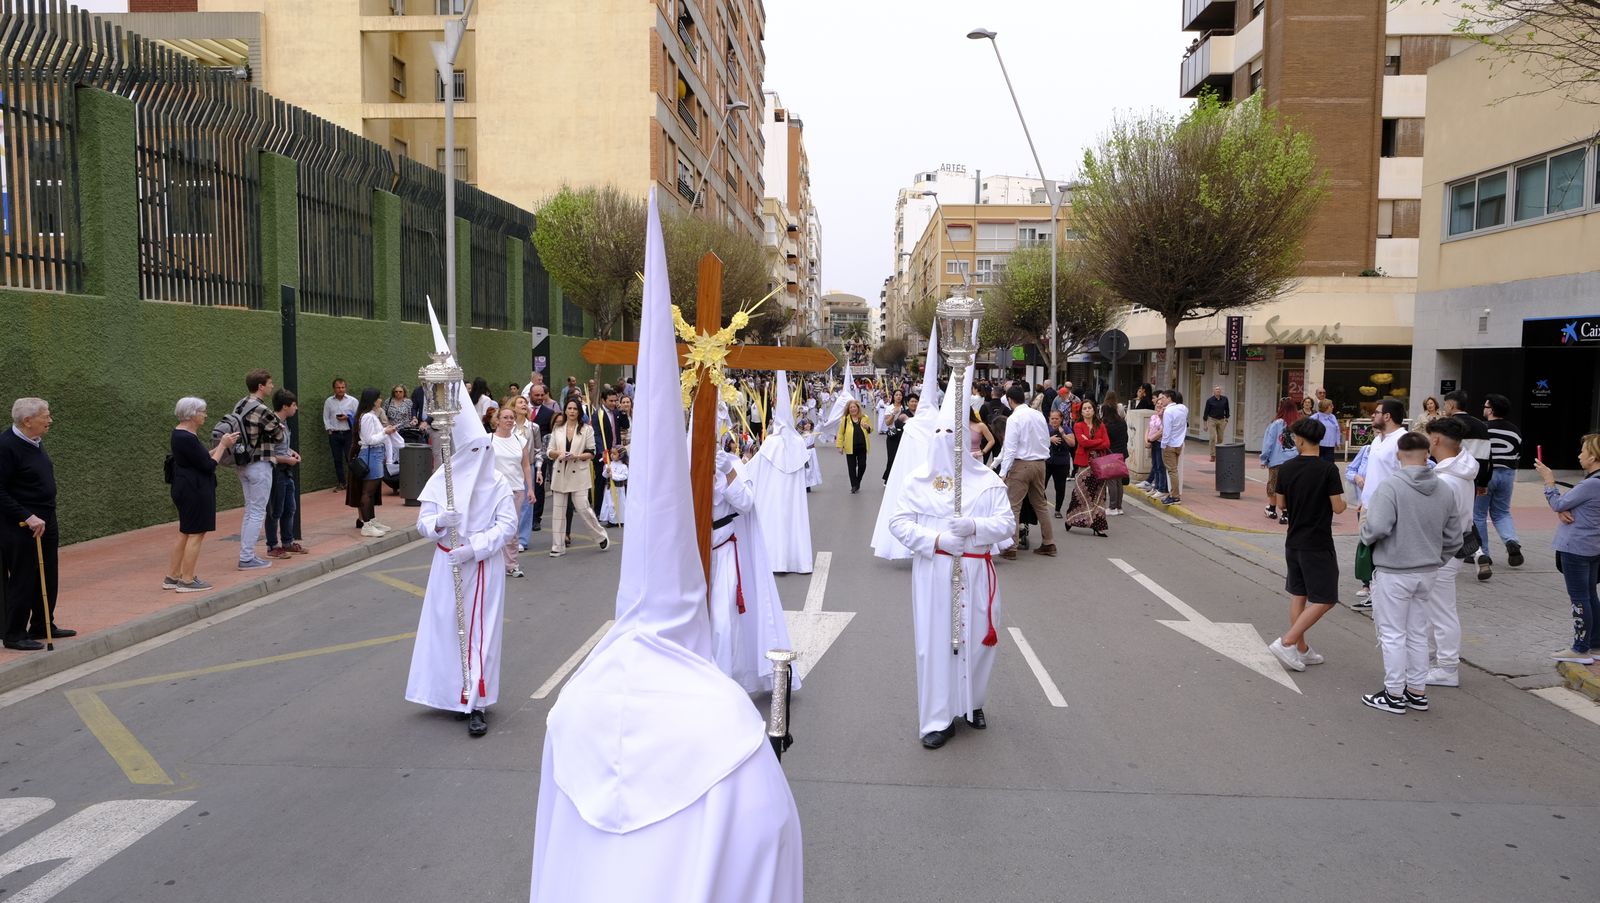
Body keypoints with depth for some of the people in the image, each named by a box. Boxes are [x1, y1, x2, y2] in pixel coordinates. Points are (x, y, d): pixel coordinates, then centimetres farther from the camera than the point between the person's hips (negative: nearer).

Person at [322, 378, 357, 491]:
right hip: (334, 434, 3)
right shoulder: (329, 401, 7)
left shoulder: (352, 400, 1)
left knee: (350, 458, -5)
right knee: (337, 460, 7)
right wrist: (329, 429, -3)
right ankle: (340, 483, 15)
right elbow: (326, 418, 9)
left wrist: (348, 417, -13)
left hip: (348, 433, -3)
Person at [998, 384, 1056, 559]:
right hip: (1040, 463, 7)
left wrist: (1003, 472, -14)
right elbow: (1047, 441, 12)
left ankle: (1010, 546, -6)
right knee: (1040, 504, 17)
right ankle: (1048, 544, 22)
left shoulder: (1014, 418, -13)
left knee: (1013, 506, -3)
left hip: (1021, 465, -7)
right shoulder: (1039, 415, 6)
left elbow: (1010, 448, -16)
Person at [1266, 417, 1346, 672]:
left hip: (1293, 542, 6)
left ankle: (1302, 650, 20)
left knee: (1298, 596, 14)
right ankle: (1286, 642, -6)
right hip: (1318, 545, -6)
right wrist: (1343, 502, 8)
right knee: (1324, 600, 2)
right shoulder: (1328, 469, -16)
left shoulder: (1285, 468, -1)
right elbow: (1338, 508, -13)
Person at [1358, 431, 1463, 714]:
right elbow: (1453, 538, 10)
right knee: (1418, 633, 17)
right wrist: (1434, 561, 21)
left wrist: (1365, 533, -6)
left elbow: (1377, 527, -28)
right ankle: (1417, 692, 26)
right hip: (1428, 573, 6)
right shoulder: (1444, 491, 4)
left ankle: (1394, 695, 12)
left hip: (1393, 572, -6)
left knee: (1393, 635, 4)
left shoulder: (1390, 486, -18)